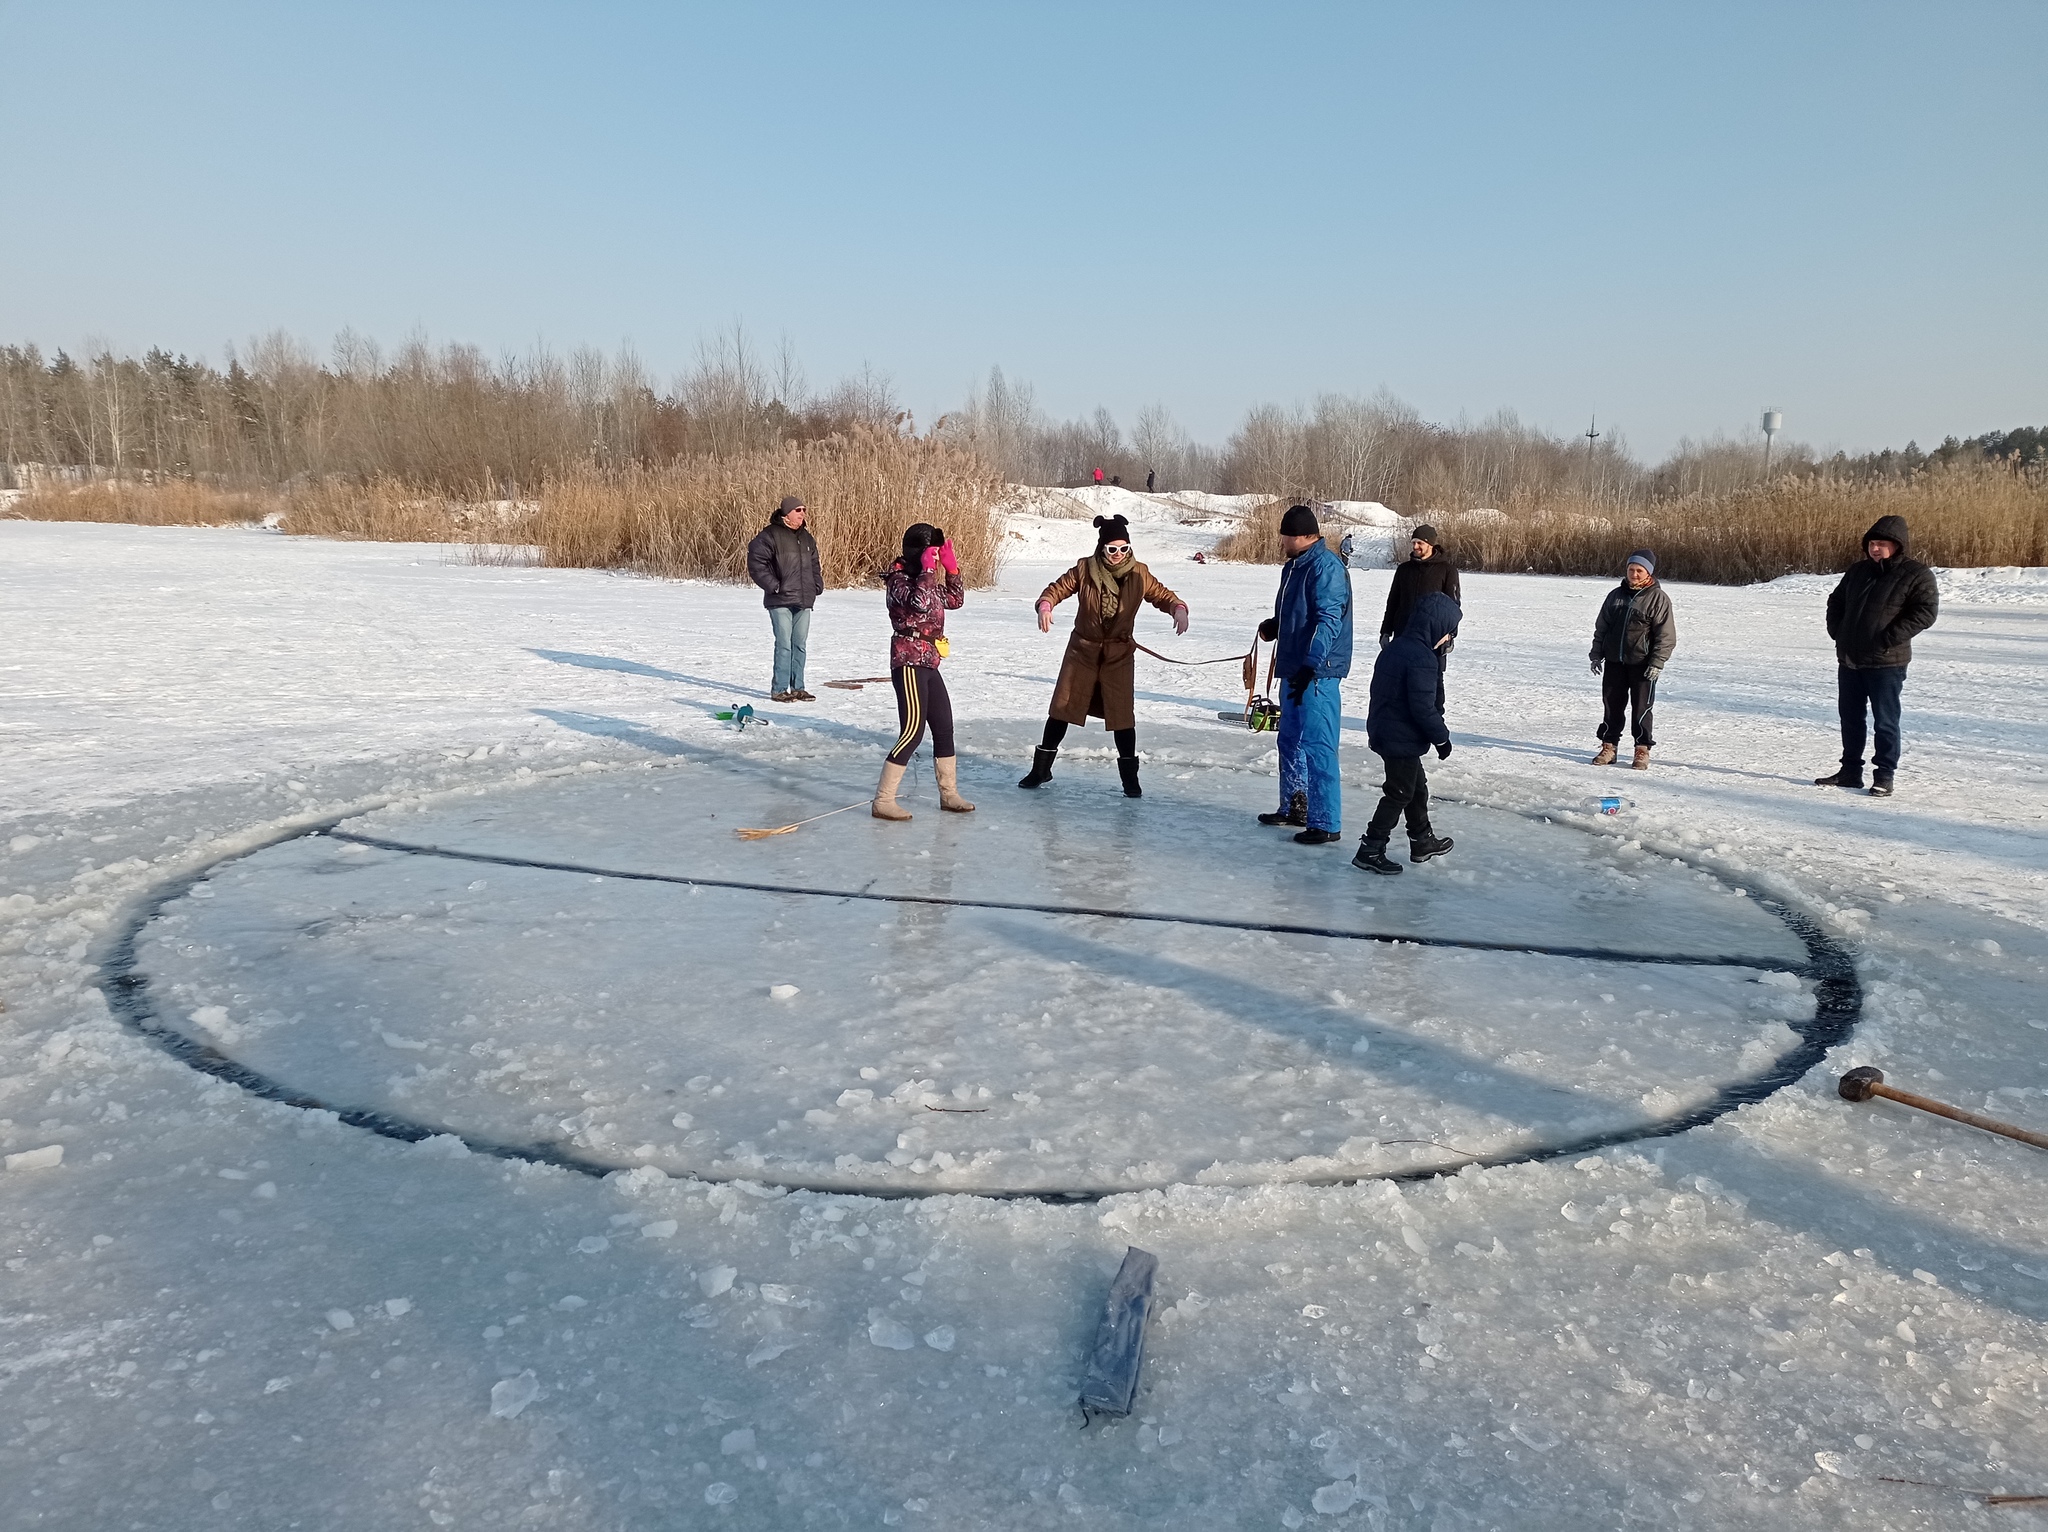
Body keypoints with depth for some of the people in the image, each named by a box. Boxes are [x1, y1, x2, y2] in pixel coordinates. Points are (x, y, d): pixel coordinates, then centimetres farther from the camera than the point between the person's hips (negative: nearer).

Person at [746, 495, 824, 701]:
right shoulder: (770, 535, -7)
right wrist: (773, 585, -14)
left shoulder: (806, 537, 16)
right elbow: (755, 562, -12)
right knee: (784, 644, -8)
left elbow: (814, 565, 26)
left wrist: (817, 586, 12)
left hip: (803, 601, 7)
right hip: (780, 601, -7)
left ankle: (797, 688, 18)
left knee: (800, 645, 10)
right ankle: (779, 689, -1)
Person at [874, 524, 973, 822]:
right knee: (913, 731, -13)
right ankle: (883, 801, -10)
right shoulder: (899, 578, -12)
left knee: (944, 728, 14)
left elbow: (956, 601, 20)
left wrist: (951, 568, 10)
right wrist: (928, 569, -20)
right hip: (909, 663, -9)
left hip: (928, 664, 9)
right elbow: (919, 602, -30)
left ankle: (949, 794, 26)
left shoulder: (927, 580, 14)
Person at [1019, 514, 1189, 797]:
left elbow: (1161, 595, -4)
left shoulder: (1138, 574, -8)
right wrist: (1045, 606, -27)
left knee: (1122, 714, -3)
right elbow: (1057, 588, -6)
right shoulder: (1085, 569, -10)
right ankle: (1041, 769, 21)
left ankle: (1130, 776, 12)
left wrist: (1178, 609, -26)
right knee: (1062, 707, 6)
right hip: (1083, 649, 0)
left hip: (1119, 653, 0)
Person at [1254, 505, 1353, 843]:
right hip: (1295, 669, 10)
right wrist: (1273, 626, 5)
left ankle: (1325, 824, -4)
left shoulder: (1326, 567, -16)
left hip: (1318, 672, -10)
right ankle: (1294, 807, 32)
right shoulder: (1294, 566, 15)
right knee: (1290, 741, 19)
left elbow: (1328, 621, -24)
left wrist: (1310, 665, -30)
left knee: (1317, 747, -9)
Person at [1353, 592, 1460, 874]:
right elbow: (1423, 707, -23)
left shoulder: (1394, 648, 8)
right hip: (1403, 739, -10)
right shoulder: (1422, 659, -23)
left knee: (1417, 787, 22)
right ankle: (1370, 850, 4)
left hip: (1383, 731, 10)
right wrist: (1441, 737, -11)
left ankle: (1422, 841, 36)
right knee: (1400, 794, 1)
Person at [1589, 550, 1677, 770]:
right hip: (1614, 661, 4)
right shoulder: (1616, 595, 9)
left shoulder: (1658, 598, -5)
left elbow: (1666, 635, -7)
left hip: (1642, 664, -4)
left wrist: (1657, 663, -14)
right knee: (1611, 704, 8)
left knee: (1641, 707, 0)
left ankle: (1642, 751, 9)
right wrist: (1597, 654, 10)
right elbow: (1601, 627, 16)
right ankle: (1608, 747, 17)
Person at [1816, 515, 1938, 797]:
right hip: (1849, 660, 6)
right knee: (1850, 717, 12)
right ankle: (1850, 771, 23)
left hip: (1886, 663, -6)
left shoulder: (1916, 574, -6)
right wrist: (1837, 631, 9)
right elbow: (1836, 601, 24)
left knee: (1885, 721, -2)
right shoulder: (1858, 571, 12)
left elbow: (1926, 611, -14)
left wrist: (1890, 638, -19)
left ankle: (1884, 775, 7)